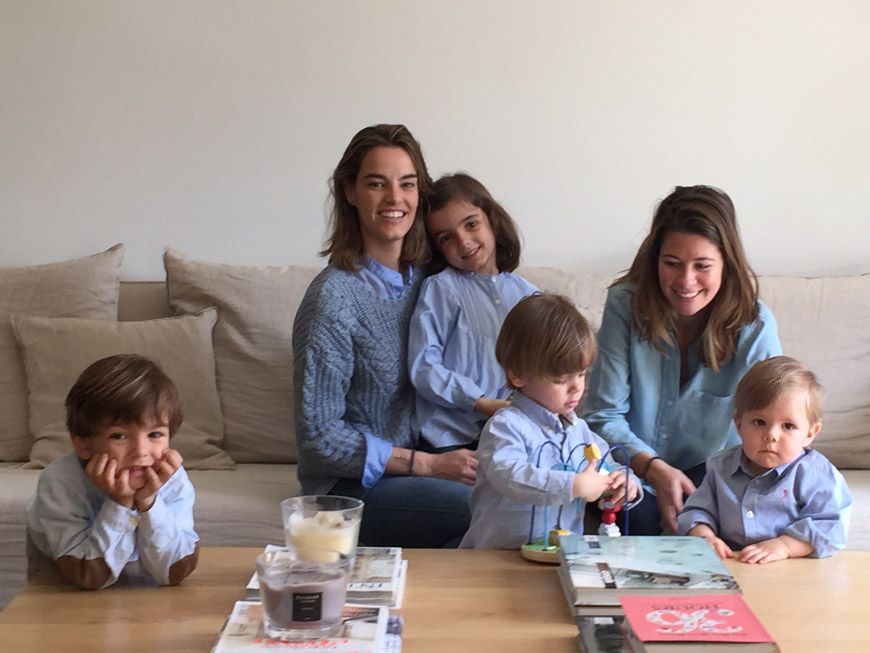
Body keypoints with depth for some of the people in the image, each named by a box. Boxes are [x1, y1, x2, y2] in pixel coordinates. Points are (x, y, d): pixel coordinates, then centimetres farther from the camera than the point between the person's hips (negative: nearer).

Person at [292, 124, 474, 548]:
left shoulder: (425, 277, 5)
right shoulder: (334, 297, -13)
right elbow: (319, 437, -13)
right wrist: (428, 465, -15)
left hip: (425, 462, 6)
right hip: (352, 486, -6)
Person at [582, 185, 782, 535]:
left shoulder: (755, 326, -12)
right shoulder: (625, 305, -12)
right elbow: (604, 416, -10)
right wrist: (655, 469, -26)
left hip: (714, 475, 0)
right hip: (635, 470, 0)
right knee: (638, 512, -31)